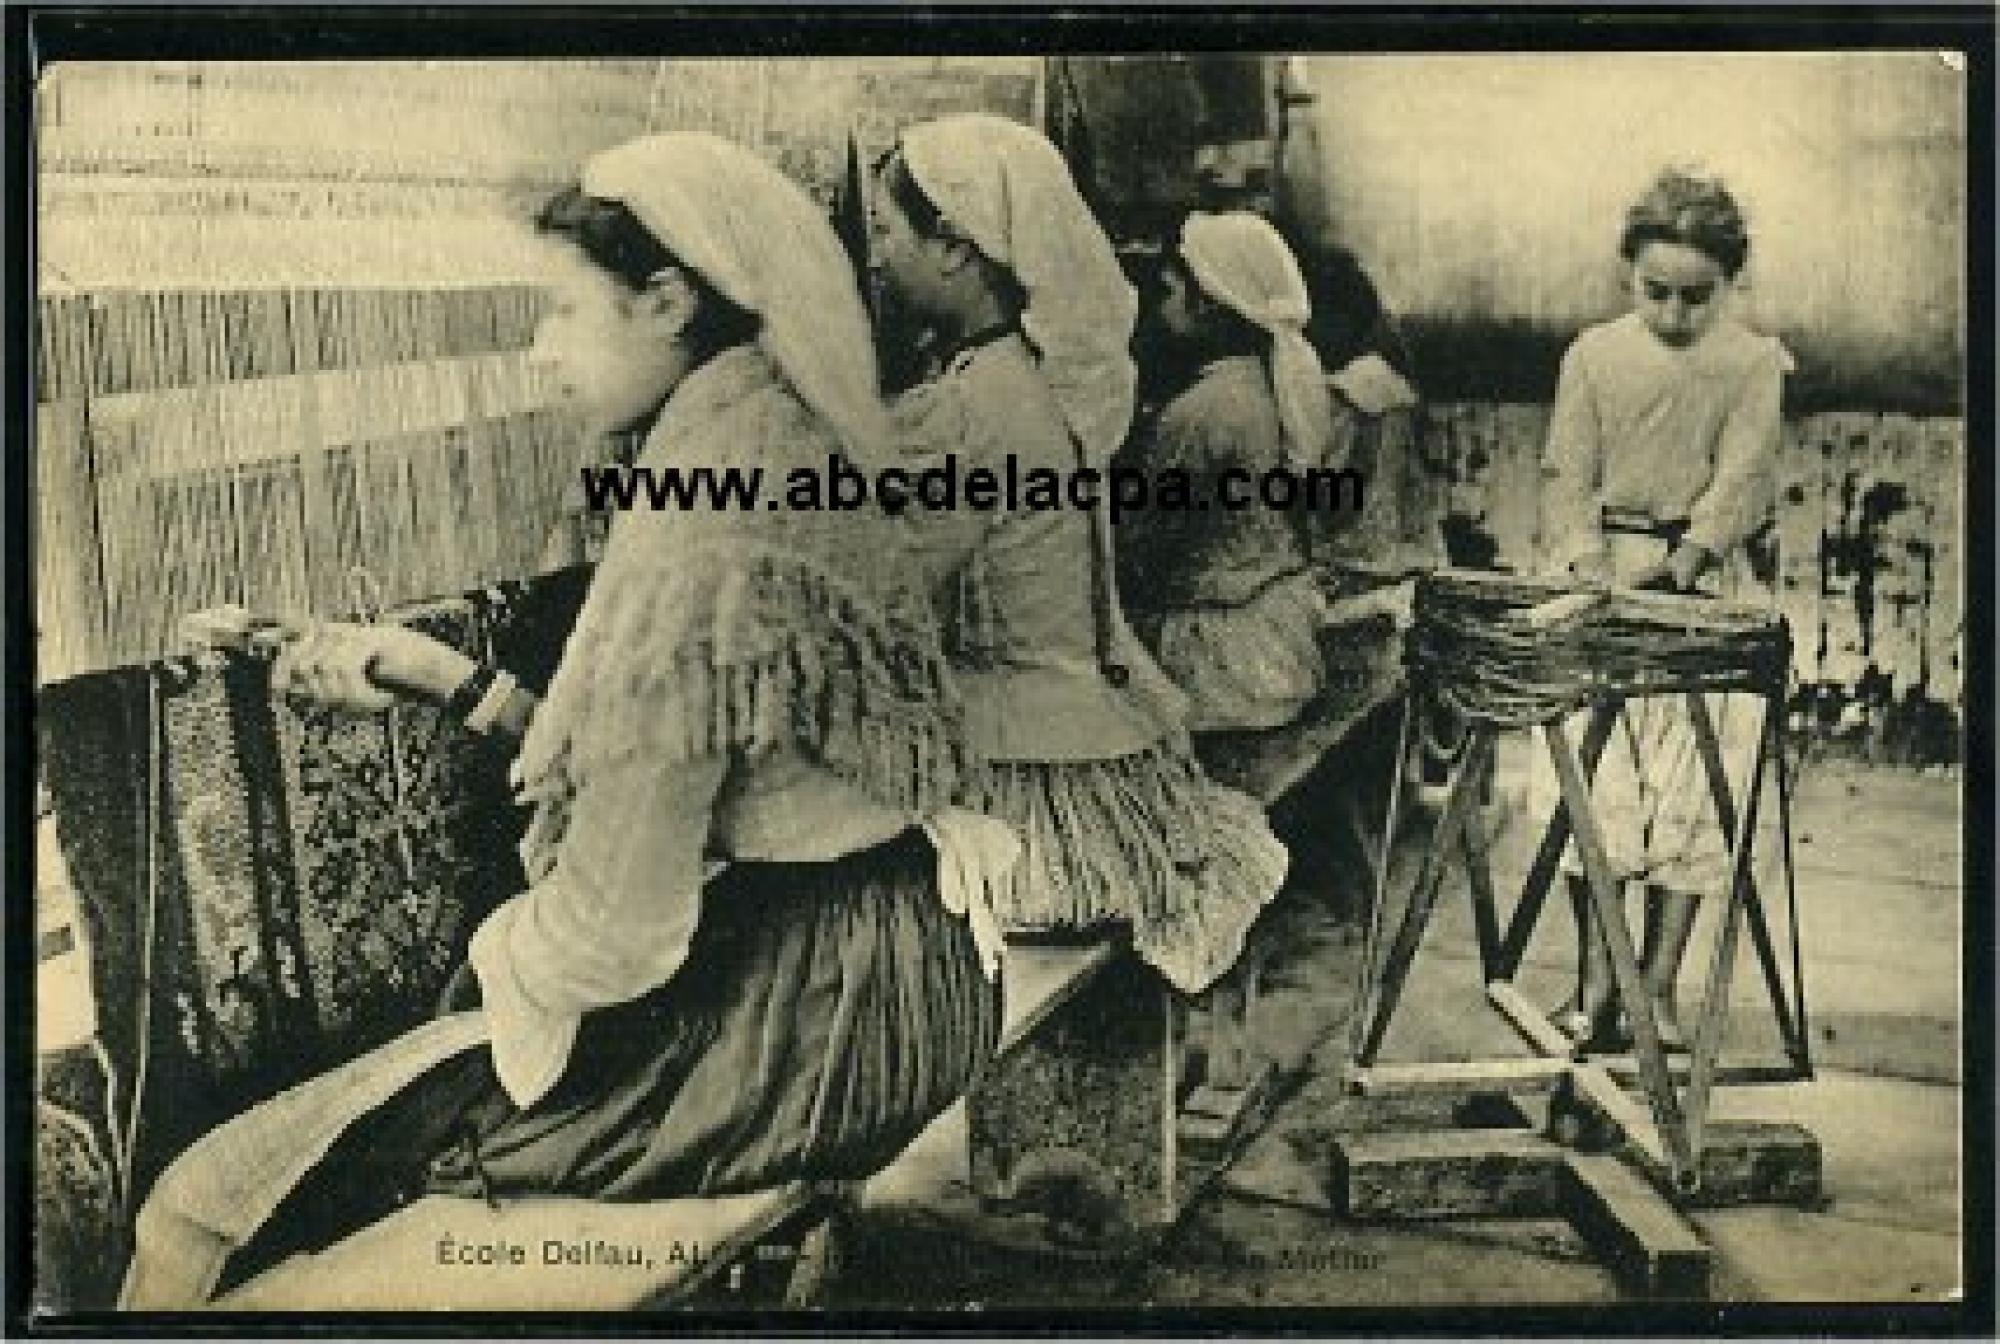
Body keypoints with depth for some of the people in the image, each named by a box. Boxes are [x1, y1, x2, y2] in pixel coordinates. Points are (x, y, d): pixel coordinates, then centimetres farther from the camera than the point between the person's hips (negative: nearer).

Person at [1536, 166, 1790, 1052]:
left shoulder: (1754, 362, 1)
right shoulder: (1594, 356, 4)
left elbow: (1741, 478, -10)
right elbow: (1567, 476, 1)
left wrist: (1683, 561, -24)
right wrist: (1586, 565, -15)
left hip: (1710, 591, 0)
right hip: (1603, 587, 1)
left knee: (1688, 794, 0)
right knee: (1594, 787, -3)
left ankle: (1659, 987, 11)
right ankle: (1594, 982, 7)